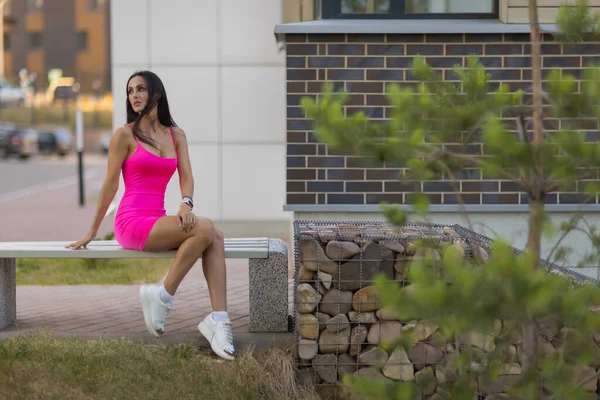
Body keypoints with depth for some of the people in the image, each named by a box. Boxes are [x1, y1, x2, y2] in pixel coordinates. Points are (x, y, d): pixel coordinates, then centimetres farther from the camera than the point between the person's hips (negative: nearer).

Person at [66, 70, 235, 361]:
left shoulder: (176, 135, 15)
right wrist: (91, 233, 4)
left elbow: (186, 177, 5)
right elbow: (110, 185, 1)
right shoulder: (125, 135, 1)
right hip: (132, 222, -5)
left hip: (158, 222, 5)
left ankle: (218, 320, -30)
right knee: (205, 229, -26)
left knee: (216, 237, -23)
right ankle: (162, 296, -15)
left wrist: (186, 203, -18)